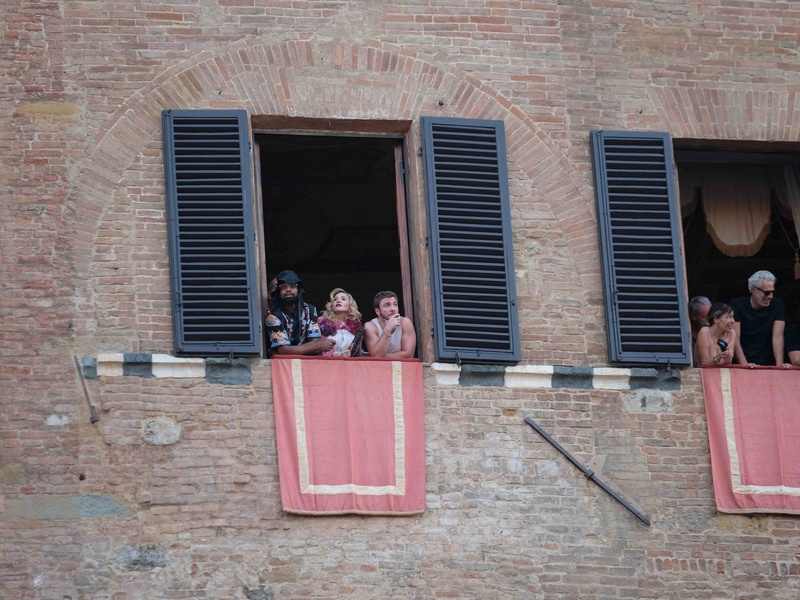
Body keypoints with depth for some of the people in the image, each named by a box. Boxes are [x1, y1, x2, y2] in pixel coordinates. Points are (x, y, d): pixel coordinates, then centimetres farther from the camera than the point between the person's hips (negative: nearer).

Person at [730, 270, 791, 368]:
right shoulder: (737, 304, -1)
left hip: (767, 364, 2)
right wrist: (744, 364, -23)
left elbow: (777, 337, -2)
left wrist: (779, 364, -16)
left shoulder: (777, 304, 6)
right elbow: (735, 339, -8)